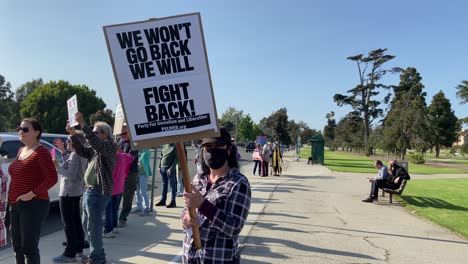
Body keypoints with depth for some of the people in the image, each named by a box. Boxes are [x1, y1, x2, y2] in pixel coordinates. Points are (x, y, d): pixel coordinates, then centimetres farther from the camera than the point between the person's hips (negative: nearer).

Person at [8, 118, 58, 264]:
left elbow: (52, 178, -19)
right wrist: (12, 199, 12)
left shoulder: (41, 151, -12)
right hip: (15, 205, 9)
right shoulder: (21, 151, 15)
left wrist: (31, 194, -22)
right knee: (17, 246, 18)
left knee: (29, 247, -5)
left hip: (33, 205, -9)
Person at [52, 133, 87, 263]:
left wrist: (57, 167, -18)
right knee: (76, 222, 16)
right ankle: (78, 249, 25)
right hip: (77, 192, 10)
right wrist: (63, 151, 15)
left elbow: (71, 175, -25)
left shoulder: (75, 155, -20)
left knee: (69, 224, -4)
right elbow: (69, 165, 20)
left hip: (69, 193, -10)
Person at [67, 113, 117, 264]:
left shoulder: (109, 146, -10)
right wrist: (73, 134, -4)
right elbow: (82, 151, 8)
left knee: (94, 226, -2)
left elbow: (95, 142, -28)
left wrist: (82, 124, -32)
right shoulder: (95, 149, 18)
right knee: (87, 224, 17)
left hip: (98, 192, -10)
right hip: (89, 190, 10)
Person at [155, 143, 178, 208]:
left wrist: (171, 168, -17)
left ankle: (173, 202, 8)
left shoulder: (174, 147, -8)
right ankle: (163, 200, 23)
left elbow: (176, 159, -11)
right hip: (163, 168, 6)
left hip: (170, 169, -6)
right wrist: (160, 166, 10)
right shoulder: (164, 146, 11)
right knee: (164, 184, 14)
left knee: (172, 185, 1)